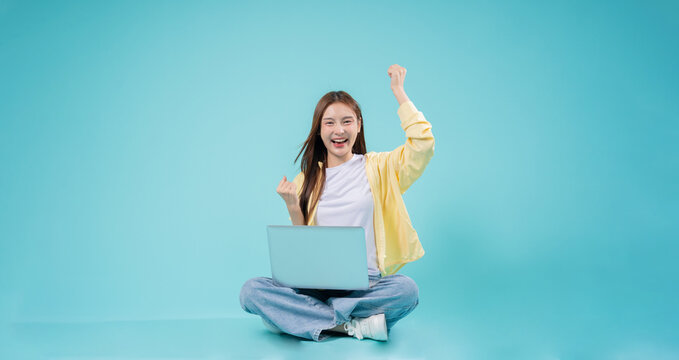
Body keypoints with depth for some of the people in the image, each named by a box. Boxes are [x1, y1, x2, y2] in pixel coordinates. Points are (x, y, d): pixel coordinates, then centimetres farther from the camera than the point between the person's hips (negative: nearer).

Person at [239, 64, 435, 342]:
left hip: (366, 283, -2)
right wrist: (293, 208, -5)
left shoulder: (376, 167, 7)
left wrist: (399, 92, -4)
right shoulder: (307, 180, 12)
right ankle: (353, 325, -21)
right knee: (250, 291, -22)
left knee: (407, 290, -34)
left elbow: (423, 144, -10)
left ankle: (311, 317, -20)